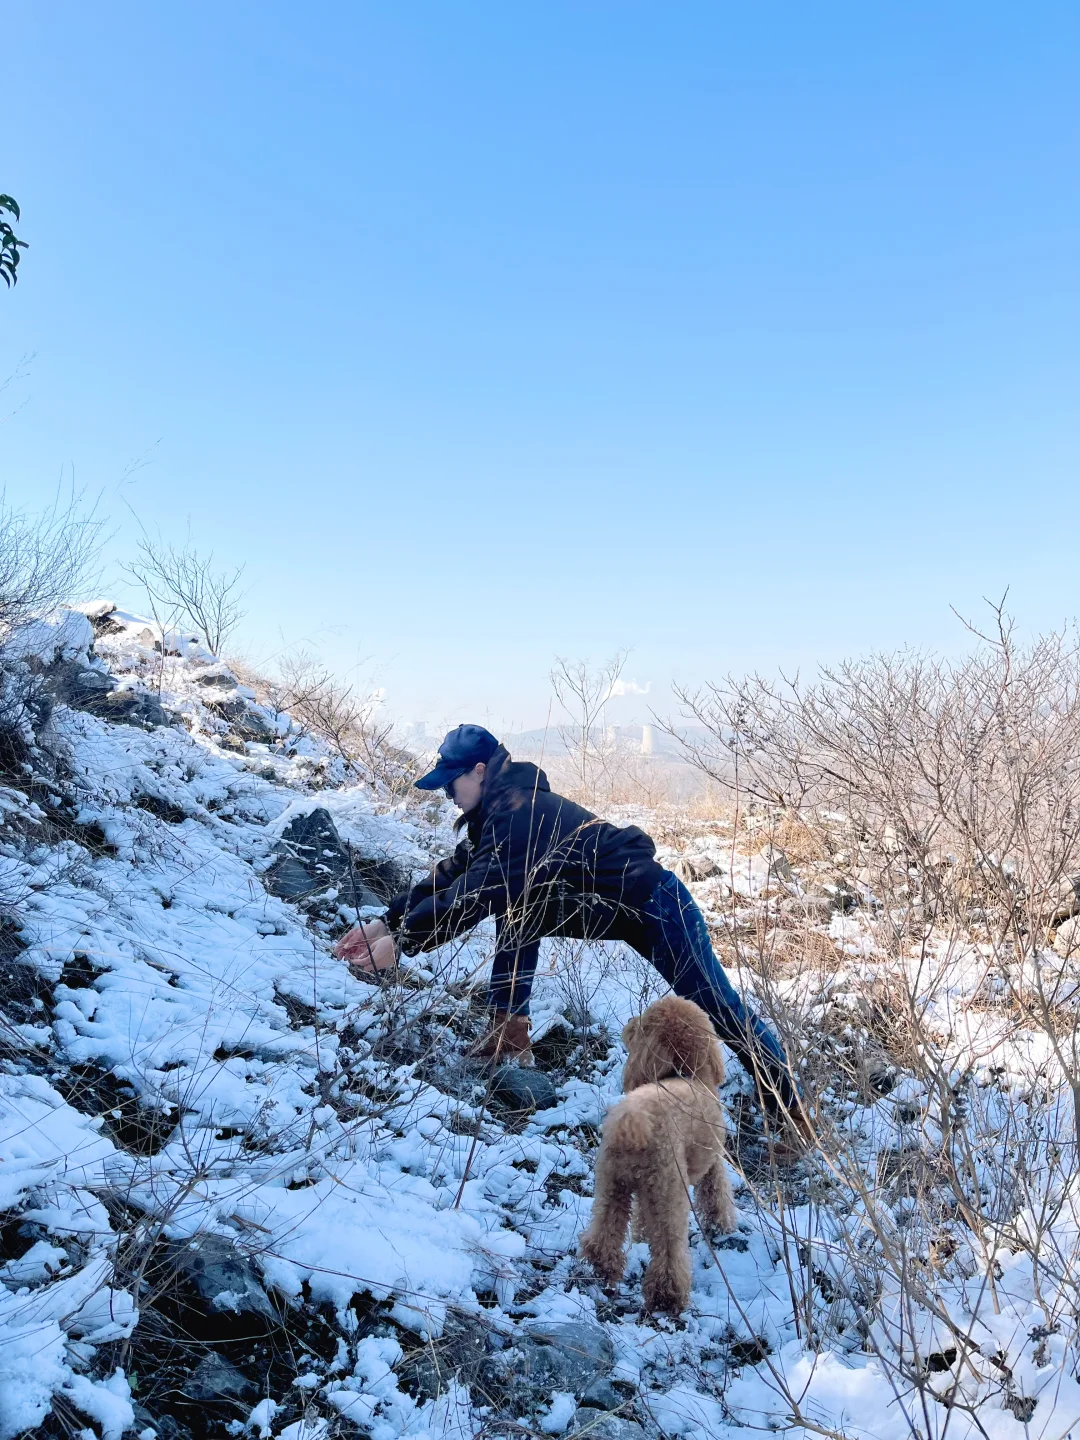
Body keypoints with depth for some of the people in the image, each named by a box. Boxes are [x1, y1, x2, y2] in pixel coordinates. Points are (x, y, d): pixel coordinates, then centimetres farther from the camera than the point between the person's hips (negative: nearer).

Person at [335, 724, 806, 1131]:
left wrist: (402, 942, -25)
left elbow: (474, 894, -30)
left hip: (655, 904, -10)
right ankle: (510, 1032, 1)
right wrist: (388, 921, 0)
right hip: (605, 906, 10)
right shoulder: (498, 811, 7)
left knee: (719, 1009, -1)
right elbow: (451, 874, 7)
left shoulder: (520, 809, -24)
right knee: (514, 911, 1)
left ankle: (792, 1115, 13)